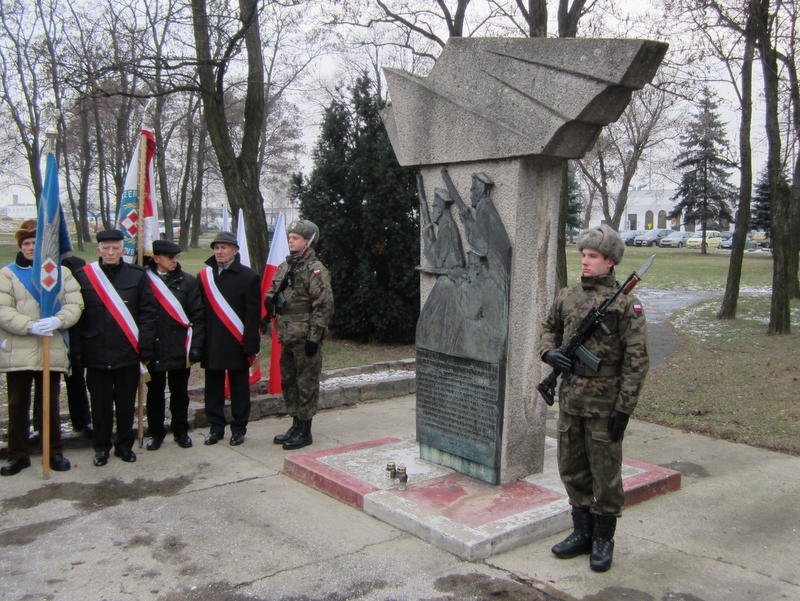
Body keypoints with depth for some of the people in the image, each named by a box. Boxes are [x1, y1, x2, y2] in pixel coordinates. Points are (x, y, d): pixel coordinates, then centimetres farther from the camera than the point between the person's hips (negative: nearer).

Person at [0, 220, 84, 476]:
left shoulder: (61, 272, 8)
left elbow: (75, 304, -1)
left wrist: (58, 321, -21)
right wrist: (30, 325, -21)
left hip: (52, 352, 1)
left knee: (51, 404, 10)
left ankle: (55, 452, 22)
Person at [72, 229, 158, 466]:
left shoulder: (138, 275, 0)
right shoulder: (83, 276, 0)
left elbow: (148, 313, 0)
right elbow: (76, 316, 0)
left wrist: (145, 347, -6)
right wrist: (78, 349, -4)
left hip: (128, 352, 0)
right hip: (96, 354, 0)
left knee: (126, 403, 10)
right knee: (100, 404, 10)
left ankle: (125, 445, 25)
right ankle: (101, 447, 24)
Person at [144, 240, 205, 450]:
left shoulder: (188, 281, 1)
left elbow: (197, 316, -2)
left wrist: (195, 346, -9)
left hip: (180, 348, 0)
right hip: (153, 348, 0)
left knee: (179, 392, 10)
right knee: (155, 392, 10)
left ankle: (181, 431, 25)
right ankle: (156, 432, 24)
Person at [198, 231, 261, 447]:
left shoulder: (249, 276, -4)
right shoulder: (204, 276, 7)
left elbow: (253, 313, -8)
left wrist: (250, 345, -14)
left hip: (237, 344, -3)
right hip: (212, 344, 3)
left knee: (239, 388, 7)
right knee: (213, 388, 10)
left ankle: (239, 428, 18)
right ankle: (216, 427, 22)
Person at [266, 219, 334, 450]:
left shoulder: (315, 269, -12)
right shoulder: (284, 267, 12)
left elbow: (324, 305, -16)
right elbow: (272, 291, 25)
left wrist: (314, 336, -19)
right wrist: (270, 300, 0)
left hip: (305, 338, -8)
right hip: (286, 336, 9)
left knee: (306, 384, 0)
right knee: (288, 382, 16)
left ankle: (304, 431, 10)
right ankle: (296, 425, 29)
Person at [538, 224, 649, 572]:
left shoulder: (625, 302, -9)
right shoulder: (567, 296, 7)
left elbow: (637, 359, -12)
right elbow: (549, 330, 21)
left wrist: (624, 408, -15)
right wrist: (549, 352, -3)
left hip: (604, 403, -6)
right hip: (569, 399, 6)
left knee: (605, 472, 6)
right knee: (572, 469, 15)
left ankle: (603, 540, 23)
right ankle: (582, 532, 32)